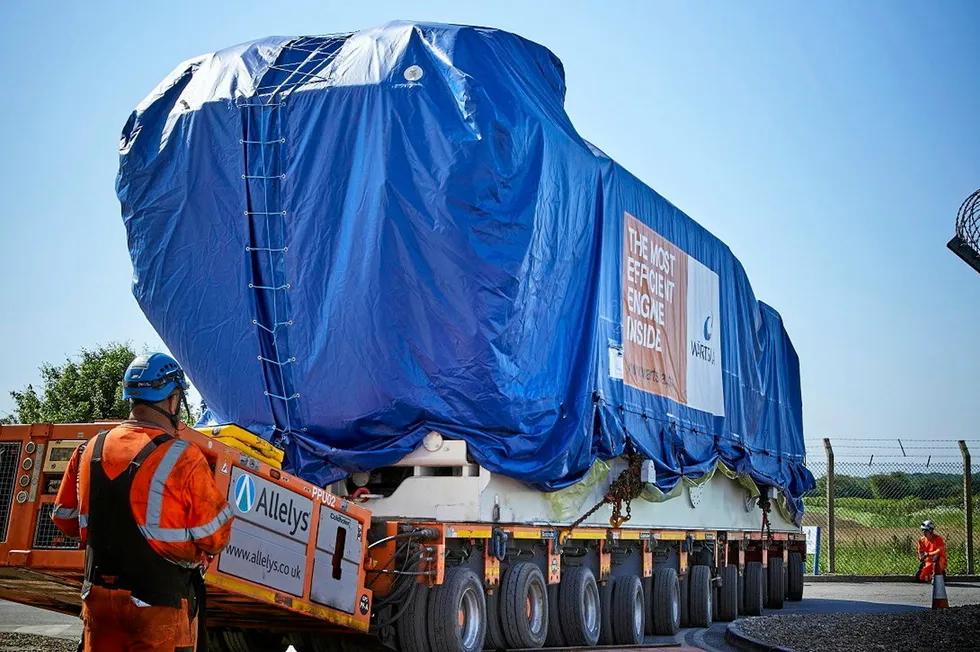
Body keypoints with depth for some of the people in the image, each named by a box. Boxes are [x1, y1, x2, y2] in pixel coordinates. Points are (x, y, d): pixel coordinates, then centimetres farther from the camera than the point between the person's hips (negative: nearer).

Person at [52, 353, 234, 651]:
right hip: (160, 602, -5)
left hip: (98, 594, 5)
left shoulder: (88, 450, 0)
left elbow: (65, 518, 11)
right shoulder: (182, 458, -17)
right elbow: (215, 537, -13)